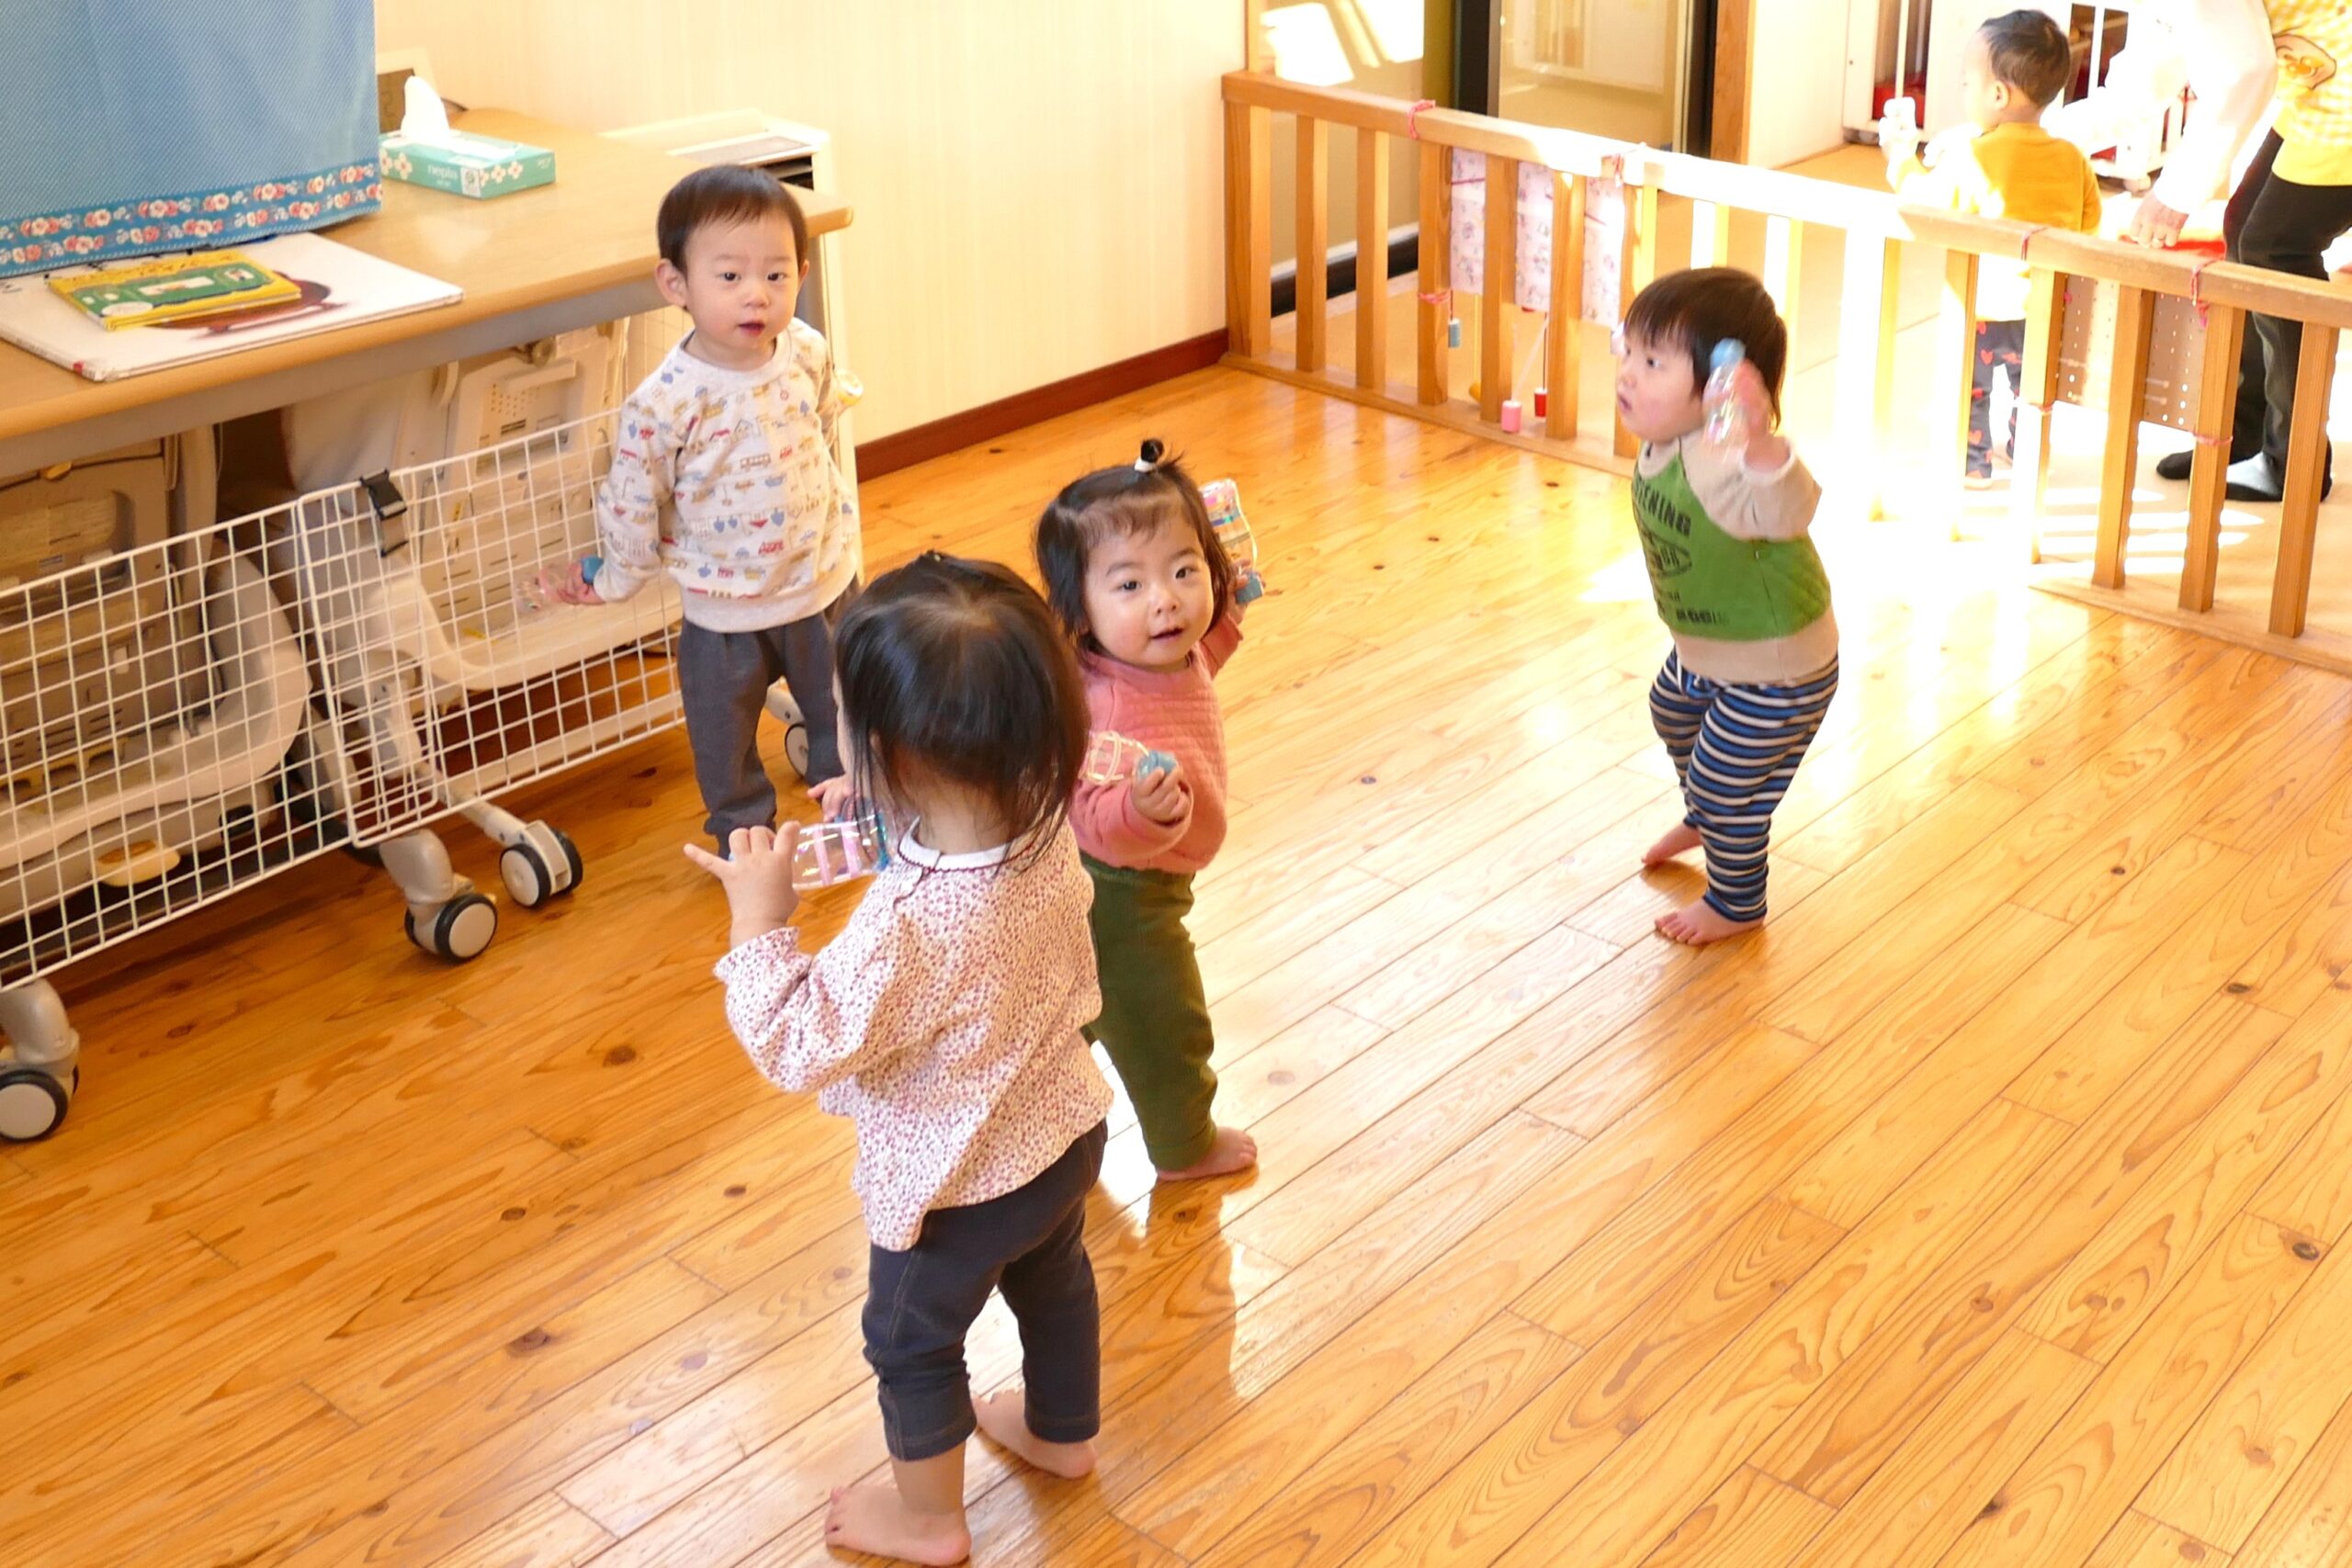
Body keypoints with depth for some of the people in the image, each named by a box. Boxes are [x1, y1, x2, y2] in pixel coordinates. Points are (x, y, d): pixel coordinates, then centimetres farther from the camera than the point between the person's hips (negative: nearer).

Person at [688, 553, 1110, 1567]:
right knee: (1054, 1282, 33)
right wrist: (904, 817, -7)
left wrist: (758, 922, -25)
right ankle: (1062, 1434, 59)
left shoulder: (903, 926, -41)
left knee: (911, 1339, 22)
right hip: (1067, 1132, 7)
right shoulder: (1046, 832, -19)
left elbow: (802, 1053, -29)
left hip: (959, 1182, -6)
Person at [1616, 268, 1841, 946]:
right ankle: (1703, 821, 66)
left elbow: (1787, 511, -62)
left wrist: (1759, 440, -78)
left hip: (1776, 668, -10)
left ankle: (1736, 904, 36)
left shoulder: (1724, 465, -42)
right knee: (1673, 716, 34)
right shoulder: (1664, 443, -13)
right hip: (1705, 648, 10)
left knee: (1726, 783, 7)